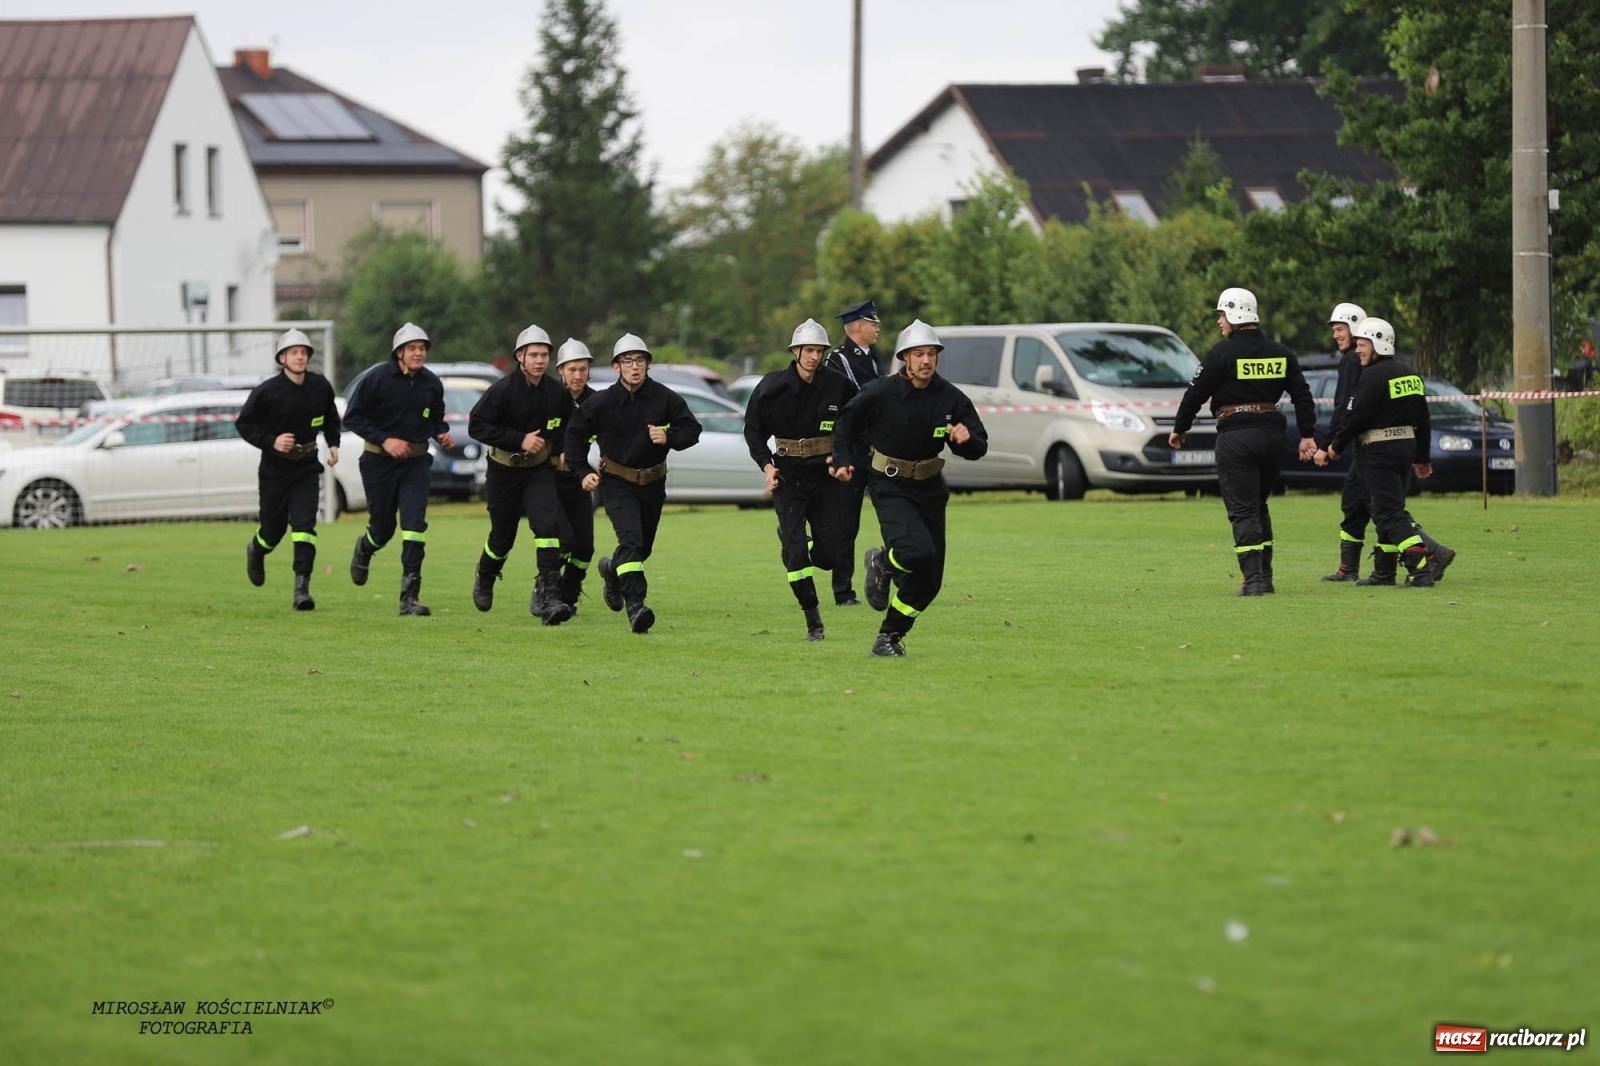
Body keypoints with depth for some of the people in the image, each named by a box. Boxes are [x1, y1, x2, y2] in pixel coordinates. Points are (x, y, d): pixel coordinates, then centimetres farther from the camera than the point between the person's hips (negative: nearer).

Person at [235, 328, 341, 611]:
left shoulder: (320, 386, -1)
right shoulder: (267, 391, -13)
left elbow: (331, 417, 18)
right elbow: (244, 423, -6)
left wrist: (333, 444, 5)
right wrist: (271, 441, -20)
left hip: (307, 468, 2)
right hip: (275, 468, -2)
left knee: (304, 524, -14)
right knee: (274, 528, 9)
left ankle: (302, 588, -16)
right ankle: (256, 551, 46)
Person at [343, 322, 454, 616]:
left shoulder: (431, 383, 2)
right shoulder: (376, 378, -12)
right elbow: (353, 416, -9)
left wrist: (442, 434, -5)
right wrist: (384, 440, -19)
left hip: (416, 461, 2)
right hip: (379, 460, -2)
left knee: (414, 523, -14)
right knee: (382, 528, 8)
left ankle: (409, 597, -14)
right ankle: (364, 549, 48)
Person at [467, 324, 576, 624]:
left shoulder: (558, 393, -4)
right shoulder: (502, 390, -16)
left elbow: (568, 425, 17)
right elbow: (476, 425, -19)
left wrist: (559, 450, 1)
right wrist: (519, 440, -24)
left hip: (540, 470, 2)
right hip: (504, 471, -2)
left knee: (549, 523, -20)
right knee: (503, 535, 10)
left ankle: (548, 596, -23)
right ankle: (484, 579, 43)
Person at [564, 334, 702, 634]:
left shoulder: (665, 398, -9)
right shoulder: (601, 402, -12)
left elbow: (692, 429, -4)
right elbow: (575, 434, 1)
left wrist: (669, 437, -23)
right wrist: (583, 471, -6)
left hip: (653, 483, 3)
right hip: (617, 482, -3)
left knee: (643, 546, 17)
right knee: (631, 538, -23)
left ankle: (612, 568, 49)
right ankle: (635, 604, -27)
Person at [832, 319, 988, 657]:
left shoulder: (951, 398, -6)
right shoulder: (880, 393, -14)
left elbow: (978, 448, 0)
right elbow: (847, 422, 4)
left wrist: (966, 439, -22)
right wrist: (842, 461, -2)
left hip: (930, 489, 4)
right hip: (890, 487, -4)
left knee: (929, 580, 4)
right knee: (917, 551, -28)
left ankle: (890, 636, 23)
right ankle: (880, 563, 7)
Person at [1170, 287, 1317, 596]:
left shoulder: (1223, 352, -8)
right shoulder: (1280, 352, 9)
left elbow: (1196, 393, -4)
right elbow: (1302, 395, 8)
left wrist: (1179, 429, 8)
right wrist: (1307, 435, 11)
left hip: (1236, 438, -5)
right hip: (1271, 432, 5)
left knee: (1243, 510, -4)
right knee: (1258, 506, 19)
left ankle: (1254, 579, -13)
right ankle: (1264, 576, 17)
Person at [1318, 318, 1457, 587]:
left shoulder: (1374, 375, -14)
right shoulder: (1410, 374, 13)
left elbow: (1356, 416, -16)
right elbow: (1422, 419, 17)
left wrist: (1336, 446, -3)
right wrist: (1423, 458, 23)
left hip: (1379, 451, -9)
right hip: (1407, 444, 9)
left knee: (1389, 512, -8)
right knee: (1389, 508, 16)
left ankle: (1423, 566, -18)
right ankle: (1384, 571, 19)